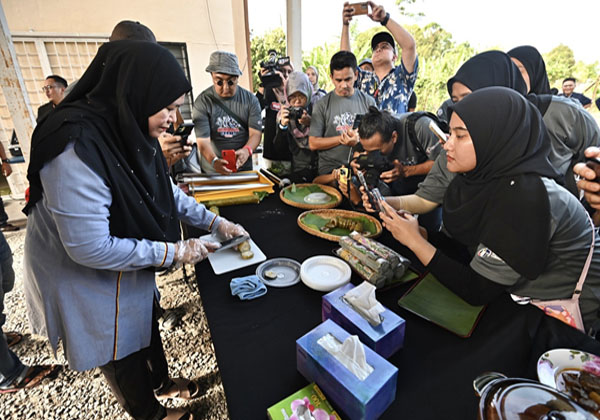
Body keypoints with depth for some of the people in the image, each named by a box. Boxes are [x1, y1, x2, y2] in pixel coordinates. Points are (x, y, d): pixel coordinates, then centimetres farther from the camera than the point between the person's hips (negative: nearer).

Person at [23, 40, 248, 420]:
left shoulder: (129, 129, -9)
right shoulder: (77, 149, -35)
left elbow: (166, 191, 2)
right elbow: (90, 248, -32)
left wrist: (215, 222, -3)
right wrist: (175, 252, -26)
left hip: (128, 262, 7)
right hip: (86, 278, -7)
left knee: (145, 323, 27)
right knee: (120, 349, 18)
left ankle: (161, 383, 56)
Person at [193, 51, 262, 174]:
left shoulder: (250, 99, -3)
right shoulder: (202, 102, -8)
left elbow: (255, 133, -9)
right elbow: (203, 140, -15)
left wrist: (247, 151, -31)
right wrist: (214, 161, -36)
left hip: (244, 169, 1)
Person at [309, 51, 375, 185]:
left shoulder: (368, 102, 10)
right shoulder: (322, 104, 5)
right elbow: (313, 144, -1)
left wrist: (358, 141, -12)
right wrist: (341, 139, -7)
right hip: (330, 168, -3)